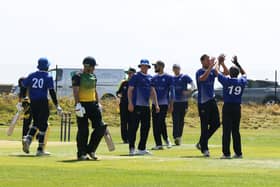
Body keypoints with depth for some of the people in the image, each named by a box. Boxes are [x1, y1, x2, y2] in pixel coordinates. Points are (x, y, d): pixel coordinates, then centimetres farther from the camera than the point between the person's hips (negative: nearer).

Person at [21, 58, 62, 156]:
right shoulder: (48, 77, -4)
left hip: (33, 103, 4)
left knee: (36, 122, 20)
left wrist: (21, 102, 15)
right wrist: (57, 105, -8)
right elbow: (52, 92, -10)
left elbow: (24, 88, 7)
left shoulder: (32, 75, 7)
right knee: (43, 125, 3)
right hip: (43, 102, -4)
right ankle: (40, 149, 2)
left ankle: (28, 139, -6)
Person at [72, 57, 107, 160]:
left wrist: (98, 104, 17)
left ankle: (90, 150, 11)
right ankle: (81, 154, 5)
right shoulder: (78, 77, -8)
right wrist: (77, 105, -25)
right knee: (83, 130, -5)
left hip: (93, 104, 7)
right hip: (83, 104, -7)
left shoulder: (93, 77, 15)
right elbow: (75, 91, -15)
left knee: (100, 127, -2)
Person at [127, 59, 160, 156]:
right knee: (133, 127, -6)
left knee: (146, 127, 6)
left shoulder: (150, 78, 16)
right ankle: (132, 148, -4)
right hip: (137, 105, -7)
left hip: (146, 106, 7)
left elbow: (152, 91, 19)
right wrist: (130, 103, -15)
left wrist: (156, 104, 12)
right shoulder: (136, 76, -3)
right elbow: (130, 90, -6)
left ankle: (142, 148, 13)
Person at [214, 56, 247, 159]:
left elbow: (217, 71, 5)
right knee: (236, 130, 10)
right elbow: (244, 73, 26)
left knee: (226, 131, -3)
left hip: (228, 107, -4)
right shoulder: (242, 81, 3)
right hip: (237, 108, 4)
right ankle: (238, 153, 9)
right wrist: (237, 63, 32)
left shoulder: (226, 81, -8)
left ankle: (226, 153, -6)